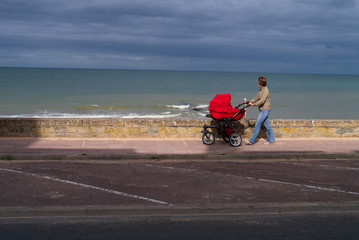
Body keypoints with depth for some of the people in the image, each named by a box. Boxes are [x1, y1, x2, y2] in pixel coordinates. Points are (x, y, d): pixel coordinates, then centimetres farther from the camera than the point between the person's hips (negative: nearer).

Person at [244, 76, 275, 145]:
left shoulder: (266, 90, -16)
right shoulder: (261, 90, 13)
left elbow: (262, 100, -25)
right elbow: (257, 98, 21)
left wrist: (254, 104, -26)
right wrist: (250, 102, 12)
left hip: (265, 110, -9)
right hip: (262, 110, 9)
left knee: (257, 124, -10)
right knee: (267, 125, 12)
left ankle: (252, 140, -9)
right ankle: (271, 140, 19)